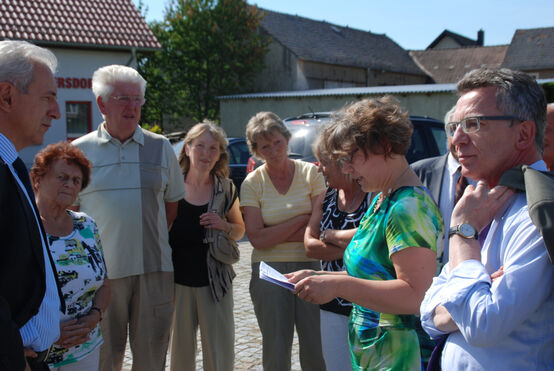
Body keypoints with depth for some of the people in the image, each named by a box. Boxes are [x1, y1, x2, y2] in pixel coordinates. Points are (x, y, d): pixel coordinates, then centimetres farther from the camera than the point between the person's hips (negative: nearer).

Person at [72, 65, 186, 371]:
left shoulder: (161, 147, 7)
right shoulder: (80, 150, 4)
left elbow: (173, 204, 13)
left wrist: (150, 238, 4)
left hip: (153, 269, 1)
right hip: (99, 272, -1)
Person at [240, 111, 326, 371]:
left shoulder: (310, 173, 1)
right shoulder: (252, 183, 0)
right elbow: (257, 239, -9)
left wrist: (274, 233, -11)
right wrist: (301, 219, -10)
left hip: (310, 266, 1)